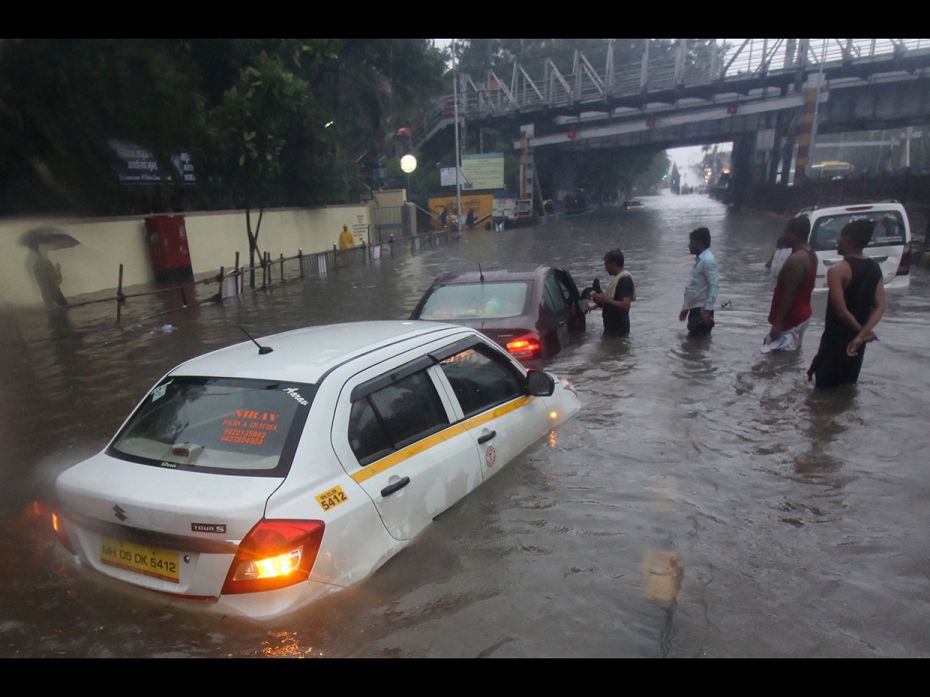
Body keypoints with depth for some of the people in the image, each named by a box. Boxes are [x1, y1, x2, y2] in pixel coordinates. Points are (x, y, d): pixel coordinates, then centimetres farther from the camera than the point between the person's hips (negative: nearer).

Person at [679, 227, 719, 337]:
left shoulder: (708, 260, -15)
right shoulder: (699, 260, 16)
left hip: (702, 310, -9)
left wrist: (707, 309, -27)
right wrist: (685, 308, 23)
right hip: (695, 309, 9)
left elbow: (714, 285, -21)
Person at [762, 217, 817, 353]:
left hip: (791, 319, -10)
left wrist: (778, 323, -22)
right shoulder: (810, 255, 9)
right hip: (802, 315, 10)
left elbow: (790, 294, -25)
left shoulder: (795, 260, -23)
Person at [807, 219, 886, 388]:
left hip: (836, 338, -7)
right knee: (847, 386, 21)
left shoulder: (837, 271, -19)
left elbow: (841, 310, -22)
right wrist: (862, 334, -12)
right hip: (856, 341, 7)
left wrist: (860, 330, -7)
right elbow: (880, 306, -3)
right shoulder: (875, 268, 4)